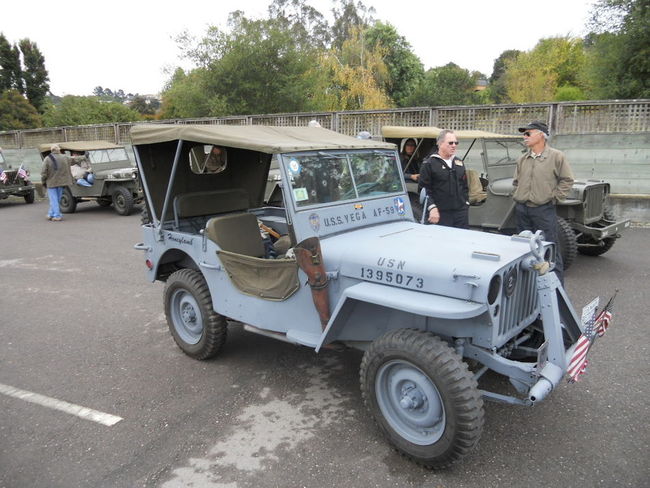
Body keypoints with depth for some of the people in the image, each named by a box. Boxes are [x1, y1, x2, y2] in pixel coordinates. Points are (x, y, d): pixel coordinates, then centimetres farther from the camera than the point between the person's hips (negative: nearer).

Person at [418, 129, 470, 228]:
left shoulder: (459, 162, 17)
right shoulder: (429, 163, -4)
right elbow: (424, 189, -9)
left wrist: (466, 203, 15)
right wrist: (432, 207, -17)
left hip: (461, 211, 6)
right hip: (441, 213, -6)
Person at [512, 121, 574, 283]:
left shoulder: (556, 157, -4)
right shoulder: (522, 160, 10)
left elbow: (567, 179, -2)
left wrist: (554, 197, -6)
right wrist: (517, 196, 10)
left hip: (544, 210, -5)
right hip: (521, 209, 5)